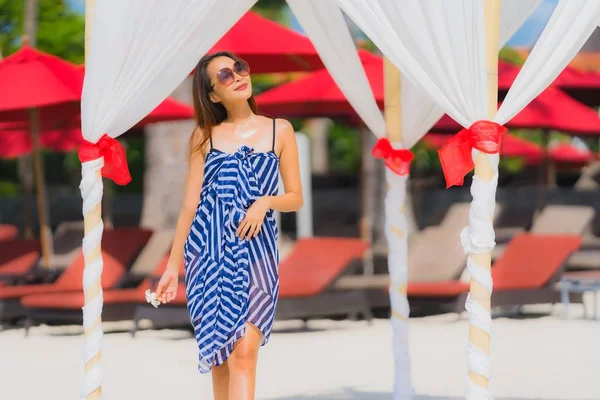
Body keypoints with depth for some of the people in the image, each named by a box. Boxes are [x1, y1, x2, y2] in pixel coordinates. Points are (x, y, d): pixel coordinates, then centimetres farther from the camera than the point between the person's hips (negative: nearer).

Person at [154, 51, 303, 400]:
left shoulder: (280, 131, 6)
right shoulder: (204, 136, 7)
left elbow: (296, 198, 9)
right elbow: (190, 204, 7)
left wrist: (266, 201, -12)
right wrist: (173, 265, 4)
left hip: (256, 251, -1)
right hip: (209, 251, 1)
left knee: (243, 354, -13)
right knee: (219, 356, 3)